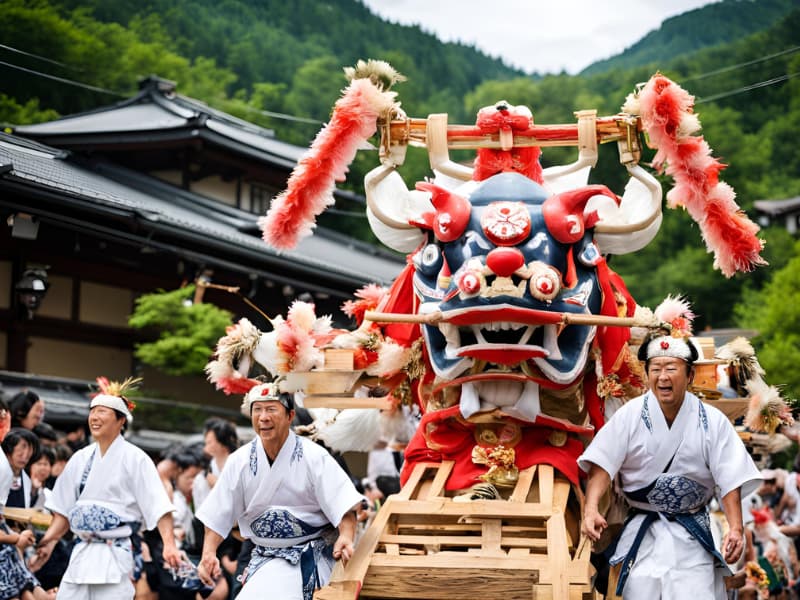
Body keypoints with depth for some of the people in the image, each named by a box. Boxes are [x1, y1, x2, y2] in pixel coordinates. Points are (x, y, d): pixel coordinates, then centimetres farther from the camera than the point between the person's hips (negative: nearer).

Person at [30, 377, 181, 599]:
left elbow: (159, 507, -11)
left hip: (116, 556, -6)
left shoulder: (134, 458, -4)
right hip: (82, 554, 6)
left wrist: (169, 545, -22)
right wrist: (48, 541, 6)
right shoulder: (80, 459, 12)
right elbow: (64, 509, 18)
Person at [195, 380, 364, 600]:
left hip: (314, 555, -3)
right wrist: (208, 554, -13)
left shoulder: (314, 457, -9)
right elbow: (217, 516, 2)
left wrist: (346, 537, -32)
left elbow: (344, 506, -13)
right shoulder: (239, 462, -1)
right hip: (266, 560, 3)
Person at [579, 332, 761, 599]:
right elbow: (602, 465, -10)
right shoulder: (630, 415, -5)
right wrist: (591, 510, -25)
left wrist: (735, 528, -16)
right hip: (642, 533, 0)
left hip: (692, 536, 0)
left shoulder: (713, 422, -2)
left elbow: (730, 479, -3)